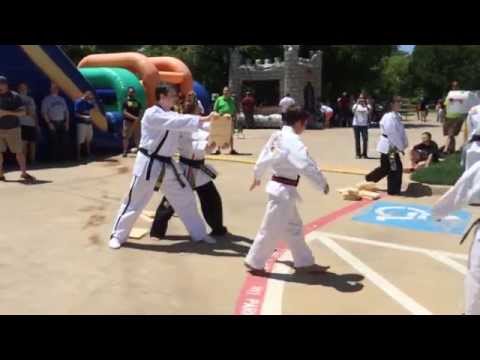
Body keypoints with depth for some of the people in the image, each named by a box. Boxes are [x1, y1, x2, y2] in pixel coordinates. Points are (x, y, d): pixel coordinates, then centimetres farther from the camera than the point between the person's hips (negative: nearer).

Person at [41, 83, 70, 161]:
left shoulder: (62, 99, 17)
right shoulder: (46, 100, 3)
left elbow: (66, 111, 17)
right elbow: (44, 112, -4)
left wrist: (67, 122, 5)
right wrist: (49, 123, -13)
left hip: (62, 123, 4)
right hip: (53, 123, -4)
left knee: (64, 142, 0)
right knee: (54, 143, -6)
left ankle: (64, 158, 8)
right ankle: (54, 159, 0)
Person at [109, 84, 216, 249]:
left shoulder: (172, 115, 11)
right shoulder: (152, 114, -16)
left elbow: (186, 125, 2)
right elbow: (178, 122, -28)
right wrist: (203, 119, -31)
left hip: (167, 164, 8)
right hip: (148, 164, -8)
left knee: (185, 197, 12)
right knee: (134, 201, 0)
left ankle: (199, 233, 25)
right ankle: (118, 236, 17)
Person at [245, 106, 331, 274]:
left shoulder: (276, 136, 6)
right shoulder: (293, 141, -21)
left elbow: (263, 158, 17)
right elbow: (307, 165, -28)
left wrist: (257, 177, 31)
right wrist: (323, 184, -18)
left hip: (278, 186, 10)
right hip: (284, 190, -10)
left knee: (294, 227, 18)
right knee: (272, 229, 3)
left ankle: (304, 262, 29)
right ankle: (254, 262, 17)